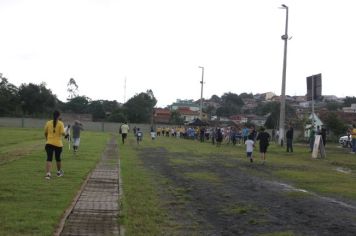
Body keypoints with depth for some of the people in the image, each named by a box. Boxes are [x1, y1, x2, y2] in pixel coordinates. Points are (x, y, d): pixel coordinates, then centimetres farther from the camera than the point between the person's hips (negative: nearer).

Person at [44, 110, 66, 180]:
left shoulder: (48, 123, 2)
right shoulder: (60, 123, -6)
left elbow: (45, 133, 9)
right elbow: (62, 133, -14)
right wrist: (65, 134, 8)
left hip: (49, 143, 1)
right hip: (58, 144, -1)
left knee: (49, 159, -3)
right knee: (58, 158, 17)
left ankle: (48, 173, -18)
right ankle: (59, 172, 34)